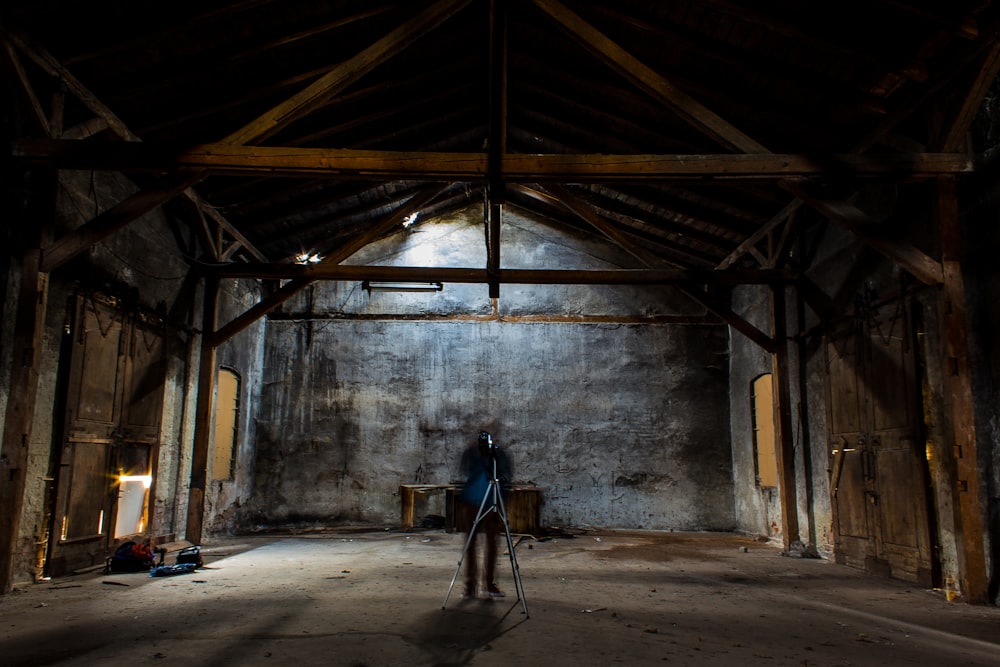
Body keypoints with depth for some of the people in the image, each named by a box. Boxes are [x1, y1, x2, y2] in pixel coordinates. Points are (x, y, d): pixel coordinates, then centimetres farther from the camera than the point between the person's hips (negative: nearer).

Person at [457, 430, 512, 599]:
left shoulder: (499, 456, -5)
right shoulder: (470, 454, -6)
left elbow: (506, 479, -6)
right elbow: (466, 473, -19)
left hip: (491, 506, 1)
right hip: (471, 505, -1)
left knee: (491, 545, 4)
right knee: (471, 545, 0)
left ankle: (490, 584, 15)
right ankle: (470, 586, 6)